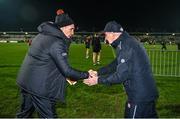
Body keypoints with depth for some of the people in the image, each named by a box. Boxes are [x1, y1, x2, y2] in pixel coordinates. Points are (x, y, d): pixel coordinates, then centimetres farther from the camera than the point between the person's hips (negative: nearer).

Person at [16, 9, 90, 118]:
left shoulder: (43, 35, 9)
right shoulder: (57, 43, -19)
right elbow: (66, 70, -21)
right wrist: (86, 75, -10)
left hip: (25, 81, 9)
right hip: (40, 87, -9)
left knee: (25, 113, 23)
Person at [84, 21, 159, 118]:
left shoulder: (125, 45, -20)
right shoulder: (128, 42, 12)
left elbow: (121, 75, -22)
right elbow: (116, 64, 18)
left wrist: (98, 80, -12)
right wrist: (97, 72, 11)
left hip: (140, 96, -10)